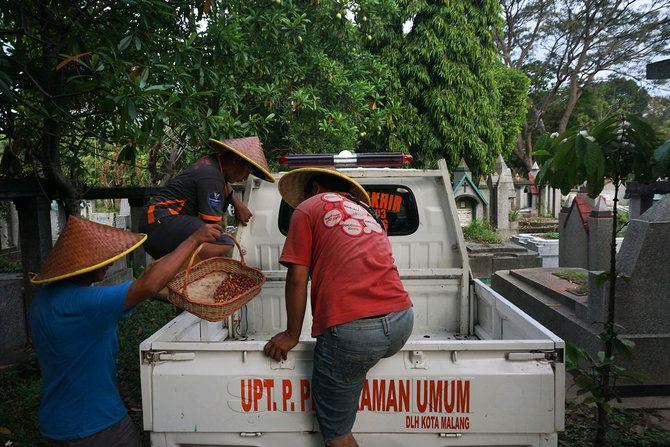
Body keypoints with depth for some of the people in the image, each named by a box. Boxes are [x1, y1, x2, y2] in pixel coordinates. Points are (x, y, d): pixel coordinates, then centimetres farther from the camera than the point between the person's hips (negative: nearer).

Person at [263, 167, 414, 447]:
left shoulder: (308, 208, 10)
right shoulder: (367, 210, 27)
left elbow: (297, 279, 3)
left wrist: (291, 335, 13)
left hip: (349, 330, -6)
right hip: (401, 322, 7)